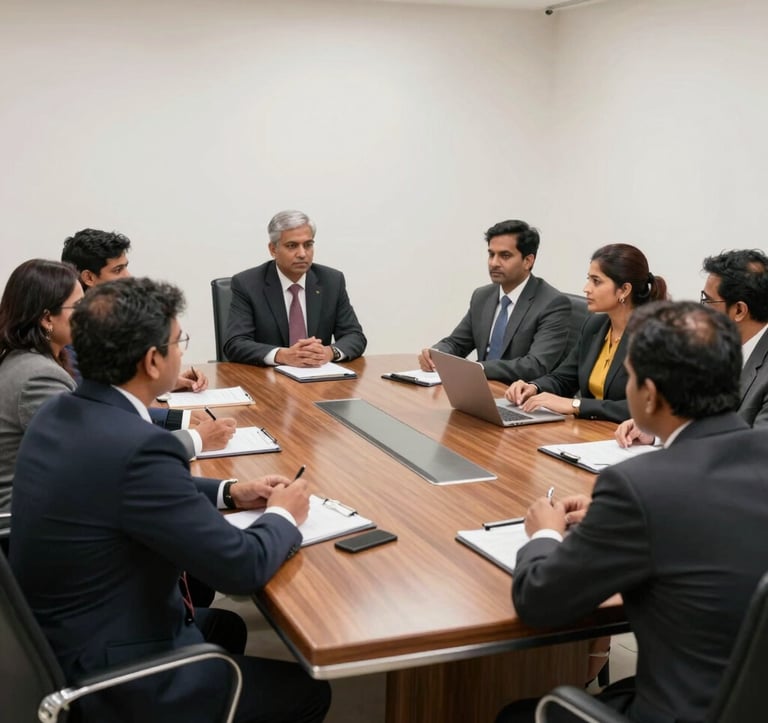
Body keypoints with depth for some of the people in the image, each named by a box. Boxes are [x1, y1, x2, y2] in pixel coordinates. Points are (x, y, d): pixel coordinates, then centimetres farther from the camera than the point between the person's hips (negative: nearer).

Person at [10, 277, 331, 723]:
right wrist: (284, 515, -4)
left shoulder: (61, 413, -2)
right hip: (109, 677, -9)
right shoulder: (137, 447, -31)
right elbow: (241, 567, -24)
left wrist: (229, 492, 8)